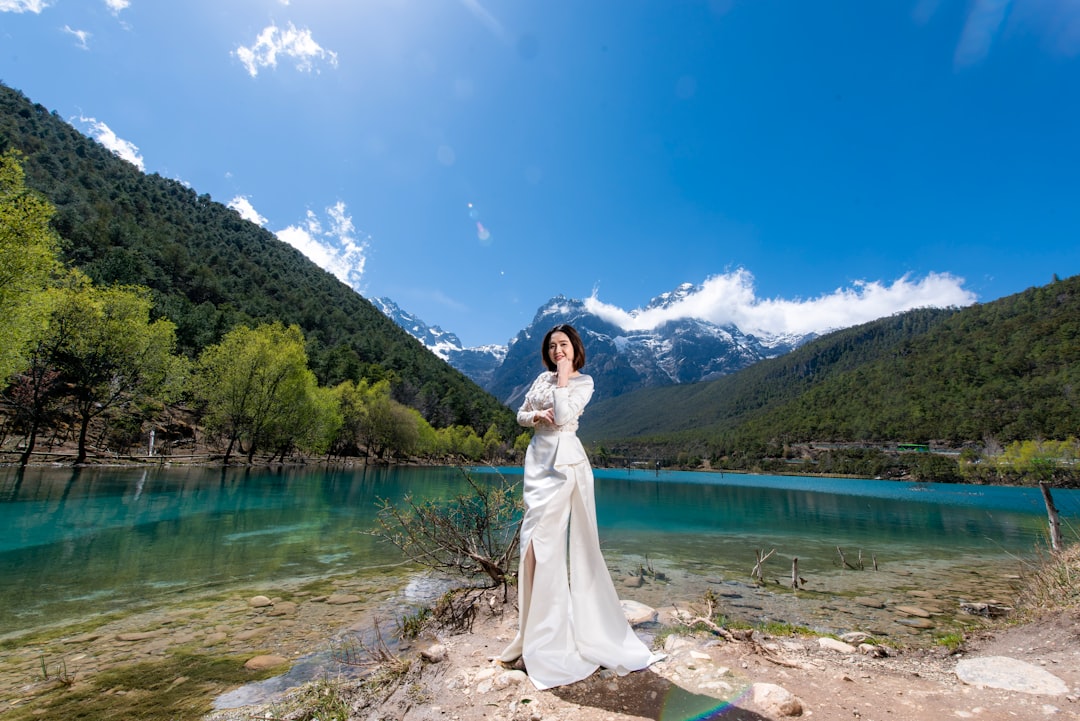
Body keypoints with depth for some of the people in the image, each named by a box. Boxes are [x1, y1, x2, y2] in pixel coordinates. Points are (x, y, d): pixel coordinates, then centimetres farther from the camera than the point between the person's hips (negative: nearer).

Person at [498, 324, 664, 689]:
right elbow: (521, 415, 16)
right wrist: (537, 415, -5)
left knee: (544, 539, -9)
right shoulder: (542, 377, 14)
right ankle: (539, 635, 26)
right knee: (536, 540, 9)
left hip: (564, 462, -6)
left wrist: (564, 376, -11)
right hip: (538, 458, 6)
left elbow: (562, 416, -17)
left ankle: (545, 643, 5)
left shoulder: (583, 382, -2)